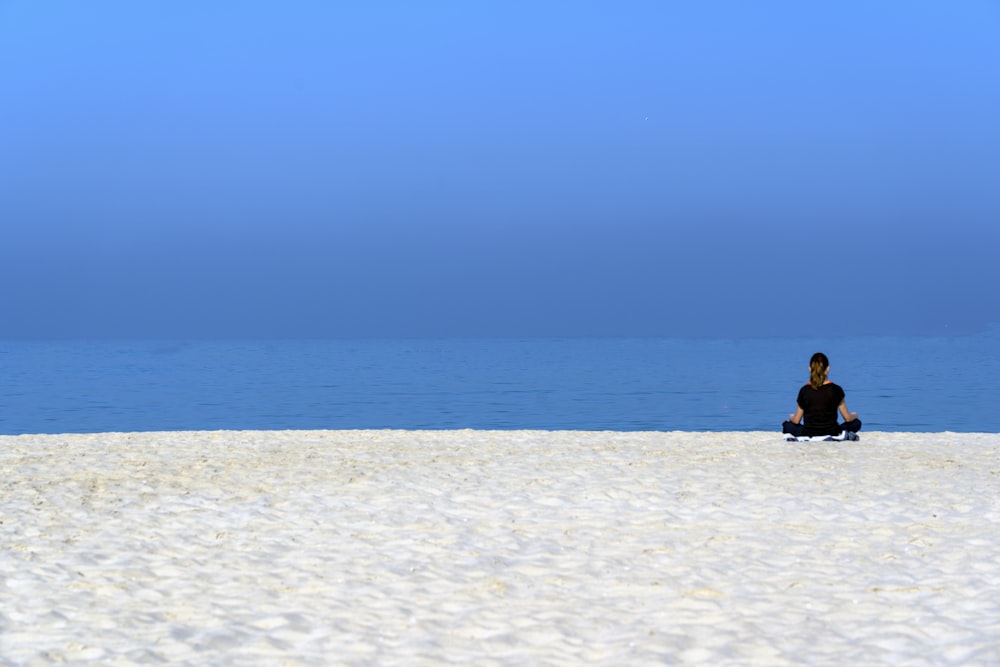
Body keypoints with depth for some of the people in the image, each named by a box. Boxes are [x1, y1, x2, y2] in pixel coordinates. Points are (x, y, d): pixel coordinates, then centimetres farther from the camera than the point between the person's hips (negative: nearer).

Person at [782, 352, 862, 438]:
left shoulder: (804, 391, -7)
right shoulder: (835, 389, -8)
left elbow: (796, 421, 2)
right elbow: (847, 418, 1)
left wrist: (791, 417, 27)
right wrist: (854, 415, 25)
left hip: (808, 435, 0)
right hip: (832, 434, 0)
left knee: (787, 425, 28)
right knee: (856, 422, 25)